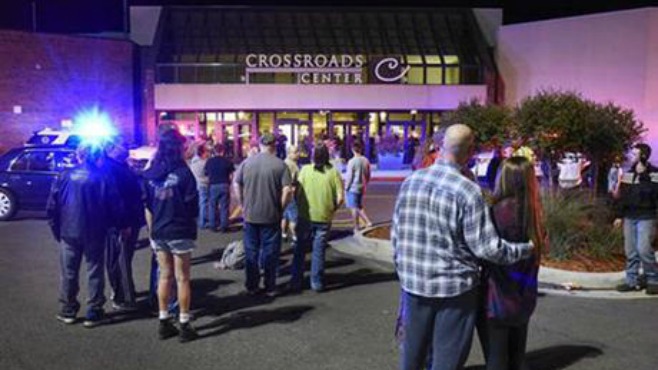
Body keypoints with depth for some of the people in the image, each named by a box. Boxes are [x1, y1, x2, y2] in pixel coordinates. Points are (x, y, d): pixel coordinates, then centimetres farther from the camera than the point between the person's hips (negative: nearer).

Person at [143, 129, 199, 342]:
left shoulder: (150, 173, 2)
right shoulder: (183, 172, -13)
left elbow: (147, 204, 6)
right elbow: (192, 204, -10)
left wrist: (152, 228, 15)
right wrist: (190, 219, 9)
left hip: (158, 232, 5)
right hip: (180, 231, -5)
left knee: (165, 276, 15)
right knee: (182, 279, 4)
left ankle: (164, 323, 20)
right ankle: (184, 326, 9)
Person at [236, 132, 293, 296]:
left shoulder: (247, 162, 1)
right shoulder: (280, 164, -9)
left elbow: (237, 185, 5)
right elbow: (287, 190, -15)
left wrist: (243, 205, 13)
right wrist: (280, 208, -2)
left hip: (250, 215, 3)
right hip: (271, 216, -3)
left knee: (251, 251, 13)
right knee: (270, 252, 8)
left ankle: (251, 286, 21)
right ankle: (270, 287, 15)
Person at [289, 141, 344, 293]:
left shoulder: (305, 169, -5)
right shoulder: (333, 172, -4)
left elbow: (297, 192, -7)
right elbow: (340, 197, -7)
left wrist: (299, 207, 9)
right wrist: (332, 209, 10)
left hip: (306, 216, 0)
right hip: (324, 218, 0)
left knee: (300, 250, 12)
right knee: (319, 251, 11)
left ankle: (296, 282, 16)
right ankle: (317, 283, 17)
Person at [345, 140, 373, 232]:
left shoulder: (352, 161, -16)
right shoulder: (366, 161, 1)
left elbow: (349, 177, -14)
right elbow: (368, 176, 9)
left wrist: (346, 188, -4)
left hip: (353, 188, -6)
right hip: (362, 188, 6)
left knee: (354, 208, 3)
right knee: (359, 207, 20)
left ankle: (356, 228, 8)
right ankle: (367, 222, 8)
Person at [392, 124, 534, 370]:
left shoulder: (411, 181, -1)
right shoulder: (468, 191, -17)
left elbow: (395, 234, 6)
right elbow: (487, 247, -16)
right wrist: (526, 249, -1)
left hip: (413, 283, 5)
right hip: (454, 287, -5)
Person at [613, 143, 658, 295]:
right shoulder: (628, 174, 10)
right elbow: (622, 196, 13)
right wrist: (619, 215, 11)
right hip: (629, 217, 6)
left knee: (644, 249, -11)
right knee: (630, 251, 8)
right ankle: (632, 281, 16)